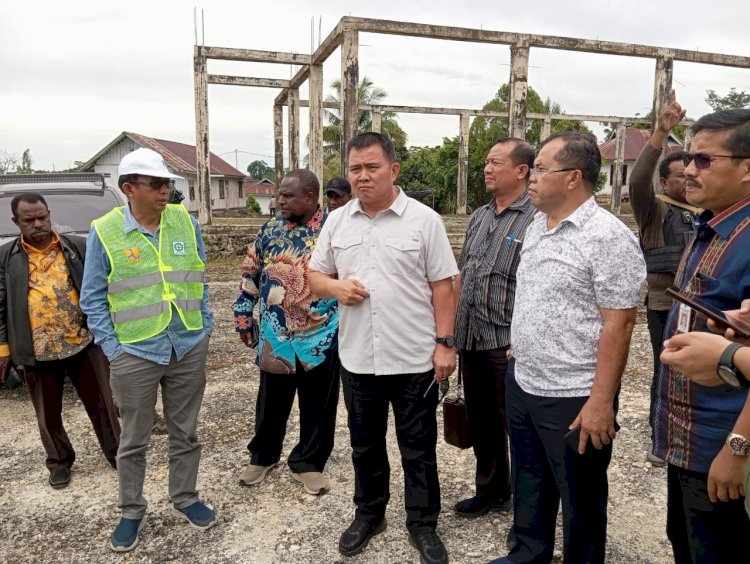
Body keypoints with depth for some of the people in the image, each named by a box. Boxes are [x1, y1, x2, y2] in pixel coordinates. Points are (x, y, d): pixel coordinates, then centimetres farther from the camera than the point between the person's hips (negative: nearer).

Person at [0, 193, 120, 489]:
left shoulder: (78, 247, 2)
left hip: (83, 343, 0)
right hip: (38, 351, 1)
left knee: (101, 403, 9)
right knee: (48, 412, 15)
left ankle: (116, 453, 26)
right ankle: (59, 461, 35)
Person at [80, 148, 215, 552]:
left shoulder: (186, 222, 1)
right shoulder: (104, 232, -7)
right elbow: (93, 298, -1)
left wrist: (204, 329, 5)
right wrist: (112, 348, -7)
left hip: (189, 348, 2)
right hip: (135, 352, -2)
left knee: (184, 431, 16)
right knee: (134, 440, 13)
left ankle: (184, 498, 35)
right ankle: (131, 511, 32)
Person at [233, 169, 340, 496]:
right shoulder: (271, 230, 3)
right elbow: (251, 274, 11)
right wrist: (243, 316, 11)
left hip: (322, 335, -2)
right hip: (275, 335, 3)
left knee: (318, 405, 10)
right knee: (271, 402, 16)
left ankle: (308, 462, 29)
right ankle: (262, 455, 38)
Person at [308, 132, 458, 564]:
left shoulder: (424, 220, -6)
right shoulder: (336, 221, 5)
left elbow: (442, 286, -5)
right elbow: (316, 275, 11)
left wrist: (445, 343, -9)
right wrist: (335, 287, -12)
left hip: (414, 359, -3)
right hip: (357, 359, 4)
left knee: (419, 450, 11)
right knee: (365, 445, 20)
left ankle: (423, 525, 30)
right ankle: (369, 514, 40)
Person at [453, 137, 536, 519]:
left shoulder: (535, 220, -12)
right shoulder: (479, 217, 12)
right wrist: (453, 328, 13)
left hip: (508, 344, -7)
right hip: (472, 340, 8)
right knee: (480, 422, 18)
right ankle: (489, 491, 37)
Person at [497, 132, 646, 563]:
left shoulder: (608, 237, -17)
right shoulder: (536, 227, 8)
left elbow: (619, 324, -19)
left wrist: (601, 402, -19)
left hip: (574, 398, -8)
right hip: (521, 385, 8)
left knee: (580, 502, 13)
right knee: (529, 485, 23)